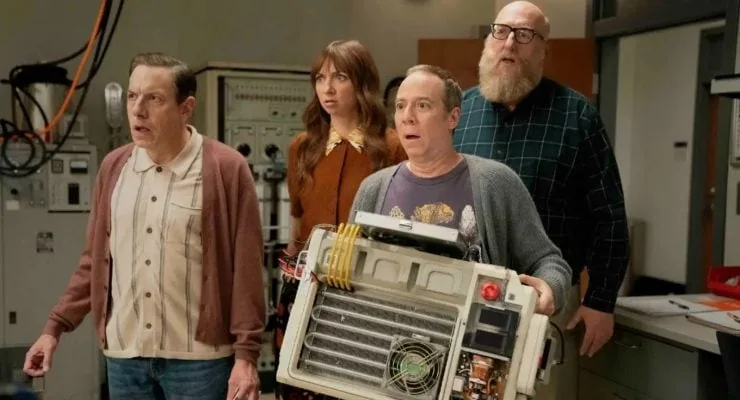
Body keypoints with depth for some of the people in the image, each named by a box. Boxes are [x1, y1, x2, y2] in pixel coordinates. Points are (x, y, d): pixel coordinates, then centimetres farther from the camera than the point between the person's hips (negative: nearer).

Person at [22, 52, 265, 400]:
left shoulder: (226, 169, -10)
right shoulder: (114, 167, 5)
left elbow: (246, 270, -10)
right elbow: (95, 261, 12)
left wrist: (246, 355, -12)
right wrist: (55, 326, 8)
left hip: (198, 357, -4)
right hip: (123, 354, 5)